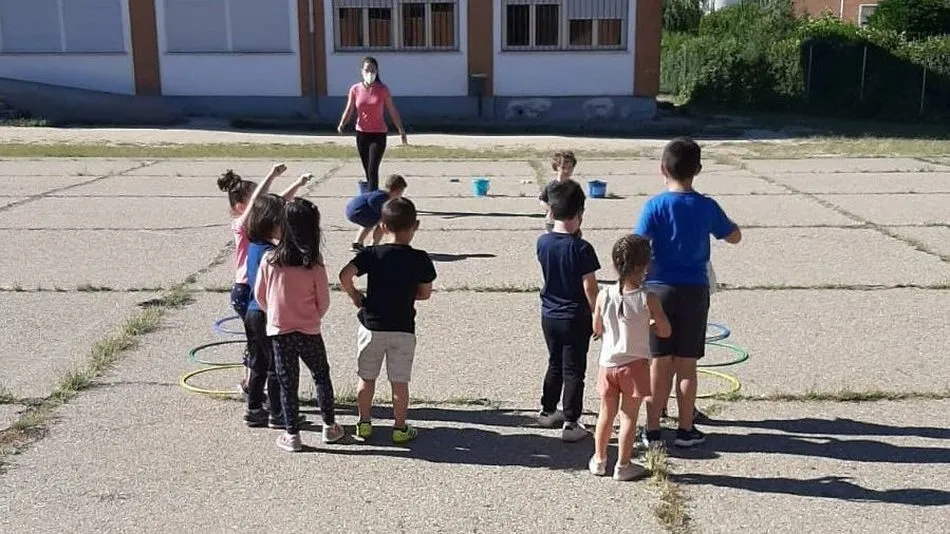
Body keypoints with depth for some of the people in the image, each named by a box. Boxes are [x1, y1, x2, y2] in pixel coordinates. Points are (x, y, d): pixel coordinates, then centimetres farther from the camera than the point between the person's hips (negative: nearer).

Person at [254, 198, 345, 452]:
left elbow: (260, 295, 1)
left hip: (279, 330, 1)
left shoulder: (270, 259, -10)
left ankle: (292, 435, 15)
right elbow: (324, 300, -6)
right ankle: (329, 427, 24)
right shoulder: (314, 261, -14)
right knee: (322, 376, 18)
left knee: (288, 383, 10)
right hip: (309, 330, -1)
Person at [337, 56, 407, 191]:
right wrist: (342, 124, -20)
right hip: (361, 134, 3)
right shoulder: (355, 89, -1)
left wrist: (401, 131, 1)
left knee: (373, 170, -12)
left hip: (378, 134, -3)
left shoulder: (383, 89, -6)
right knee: (367, 170, 12)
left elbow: (392, 111, 0)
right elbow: (349, 110, -1)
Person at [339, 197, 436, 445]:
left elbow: (345, 276, -16)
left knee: (366, 378, 15)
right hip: (403, 329, -1)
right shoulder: (420, 259, -8)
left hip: (371, 326, 1)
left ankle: (364, 424, 23)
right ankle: (400, 428, 16)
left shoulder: (372, 253, -7)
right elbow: (425, 294, -1)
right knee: (400, 381, 8)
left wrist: (356, 297, 0)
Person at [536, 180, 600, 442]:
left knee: (555, 364, 22)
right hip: (575, 318, -5)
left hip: (549, 315, 5)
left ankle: (547, 411, 33)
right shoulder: (581, 248, -19)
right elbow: (589, 287, -17)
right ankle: (571, 423, 6)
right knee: (573, 371, 3)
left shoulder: (542, 242, -4)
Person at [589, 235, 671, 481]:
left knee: (606, 413, 17)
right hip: (635, 365, -3)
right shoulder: (648, 299, -15)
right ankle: (623, 466, 14)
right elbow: (665, 331, -9)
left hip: (608, 363, 3)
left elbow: (597, 329, 4)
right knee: (629, 416, 7)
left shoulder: (604, 296, -8)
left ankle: (599, 460, 28)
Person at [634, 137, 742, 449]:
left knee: (659, 364, 7)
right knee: (687, 364, 9)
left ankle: (653, 430, 13)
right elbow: (735, 237, 12)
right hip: (694, 291, 1)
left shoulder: (654, 206, -9)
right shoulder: (707, 207, -3)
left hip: (659, 290, -1)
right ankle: (686, 429, 18)